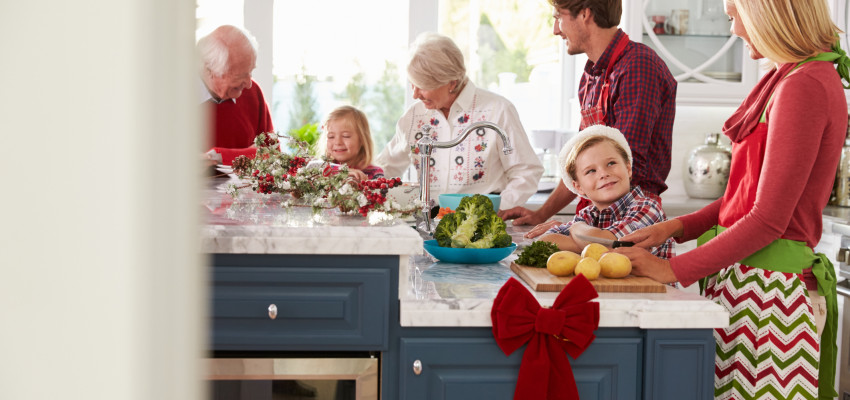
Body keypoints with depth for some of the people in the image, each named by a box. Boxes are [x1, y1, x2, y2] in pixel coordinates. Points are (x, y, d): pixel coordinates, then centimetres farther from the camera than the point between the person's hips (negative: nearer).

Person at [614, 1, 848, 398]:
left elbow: (768, 219, -18)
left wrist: (673, 269, -14)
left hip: (768, 289, -9)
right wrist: (678, 226, 9)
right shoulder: (789, 78, 12)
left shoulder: (805, 86, -17)